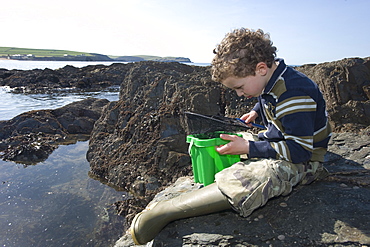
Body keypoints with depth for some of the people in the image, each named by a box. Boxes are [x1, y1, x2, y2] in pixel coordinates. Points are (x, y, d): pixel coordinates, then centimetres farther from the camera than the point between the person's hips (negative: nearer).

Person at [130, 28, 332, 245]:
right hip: (276, 141, 10)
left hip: (303, 161, -10)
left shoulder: (293, 94, -27)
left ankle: (162, 212, -36)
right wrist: (256, 112, 9)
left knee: (243, 181, -38)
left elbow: (301, 150, -28)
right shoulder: (271, 83, 1)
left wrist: (249, 148, -28)